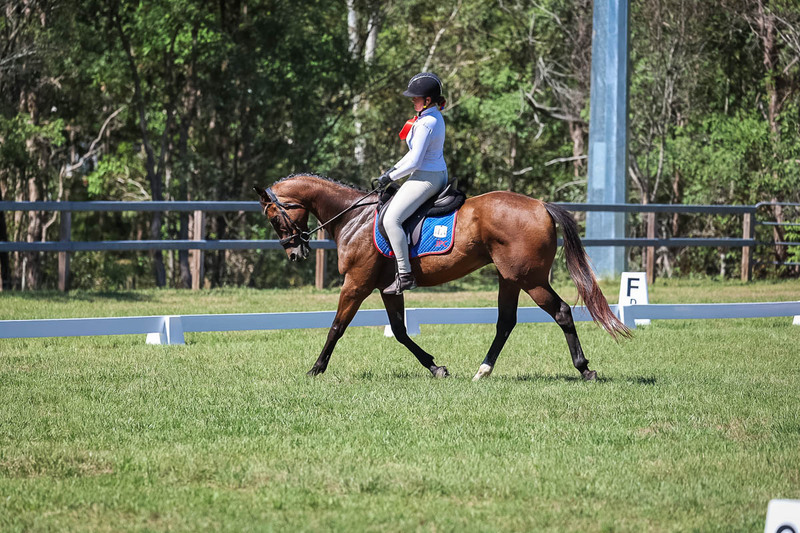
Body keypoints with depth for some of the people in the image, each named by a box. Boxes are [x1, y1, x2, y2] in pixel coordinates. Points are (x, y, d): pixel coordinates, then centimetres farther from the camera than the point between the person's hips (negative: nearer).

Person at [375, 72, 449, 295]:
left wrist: (390, 177, -10)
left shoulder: (426, 124, -22)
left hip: (425, 178, -11)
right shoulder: (435, 117, 10)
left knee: (391, 218, -19)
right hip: (438, 174, 11)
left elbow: (414, 161, -22)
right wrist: (394, 168, 15)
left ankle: (405, 275, -22)